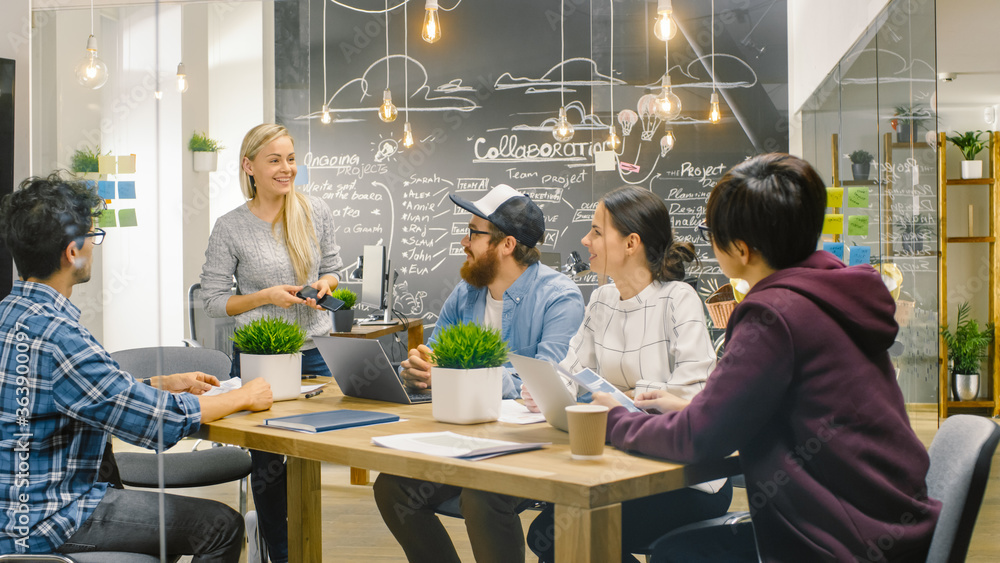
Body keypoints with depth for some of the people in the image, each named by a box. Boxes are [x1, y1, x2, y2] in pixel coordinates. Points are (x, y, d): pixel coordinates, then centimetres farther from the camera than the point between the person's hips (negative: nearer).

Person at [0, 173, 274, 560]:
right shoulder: (51, 334, -26)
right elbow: (161, 419, -23)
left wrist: (164, 385, 19)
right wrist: (244, 397, -8)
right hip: (40, 528, -10)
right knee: (221, 526, -5)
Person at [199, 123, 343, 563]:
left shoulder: (316, 212, 3)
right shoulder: (230, 228, -5)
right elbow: (213, 300, -3)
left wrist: (325, 283, -8)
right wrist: (266, 297, -16)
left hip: (313, 353, 3)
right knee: (268, 465, 5)